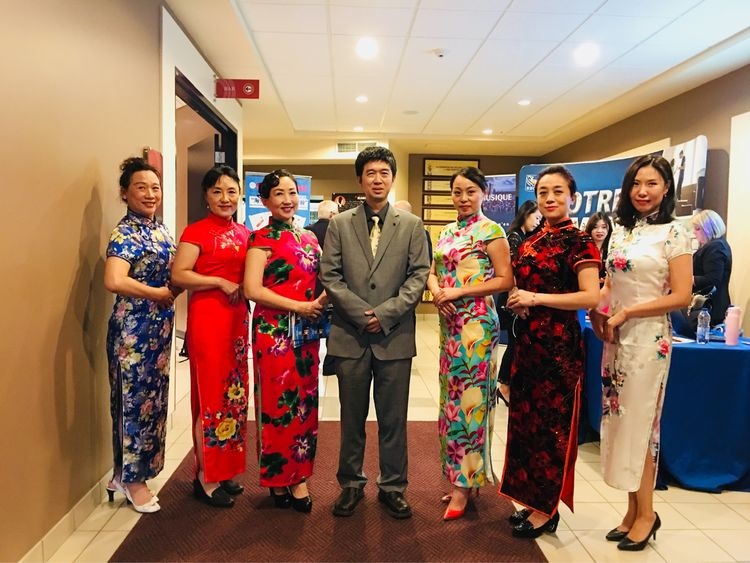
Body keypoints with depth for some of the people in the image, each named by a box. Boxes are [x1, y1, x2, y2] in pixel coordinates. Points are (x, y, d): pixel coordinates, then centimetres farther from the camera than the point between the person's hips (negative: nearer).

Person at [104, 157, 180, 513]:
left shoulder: (160, 229, 10)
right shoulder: (125, 233, -15)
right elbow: (113, 281, -30)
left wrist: (177, 286, -5)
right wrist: (158, 293, -18)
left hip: (159, 327, 8)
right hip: (133, 329, -8)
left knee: (153, 400, 15)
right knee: (136, 402, 4)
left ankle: (131, 471, 31)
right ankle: (131, 478, 21)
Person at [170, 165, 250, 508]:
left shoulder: (244, 234, 12)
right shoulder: (197, 232, -6)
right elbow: (178, 275, -15)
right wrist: (220, 281, -17)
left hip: (238, 319, 7)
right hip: (207, 319, -7)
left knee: (234, 394, 12)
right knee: (211, 395, 0)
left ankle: (225, 470, 27)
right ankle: (206, 478, 15)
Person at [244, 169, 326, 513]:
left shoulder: (310, 238, 13)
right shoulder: (262, 238, -5)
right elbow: (252, 290, -13)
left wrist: (323, 301, -3)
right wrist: (299, 307, -14)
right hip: (274, 331, -6)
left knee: (305, 403, 10)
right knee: (277, 404, 2)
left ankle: (299, 476, 24)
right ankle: (278, 478, 19)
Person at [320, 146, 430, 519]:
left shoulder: (411, 225, 6)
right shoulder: (340, 224, 6)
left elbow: (419, 275, 0)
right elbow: (329, 275, 0)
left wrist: (385, 313, -11)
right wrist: (360, 312, -10)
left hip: (395, 335, 0)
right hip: (350, 334, 1)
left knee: (394, 418, 9)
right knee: (352, 417, 12)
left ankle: (392, 487, 25)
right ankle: (351, 484, 29)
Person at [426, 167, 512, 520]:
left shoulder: (491, 231, -6)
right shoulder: (447, 232, 14)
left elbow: (505, 279, -11)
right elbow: (433, 272, 14)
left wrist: (459, 293, -16)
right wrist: (437, 292, -8)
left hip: (476, 322, -7)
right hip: (449, 322, 7)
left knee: (468, 398, -2)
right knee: (451, 396, 11)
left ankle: (464, 482, 11)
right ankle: (464, 476, 26)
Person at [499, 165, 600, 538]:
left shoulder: (578, 241, -9)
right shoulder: (532, 242, 12)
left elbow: (591, 297, -18)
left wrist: (537, 298, -19)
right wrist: (516, 300, 1)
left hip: (559, 343, -7)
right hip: (528, 340, 8)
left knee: (552, 423, 3)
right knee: (526, 419, 13)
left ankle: (547, 510, 19)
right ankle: (532, 499, 28)